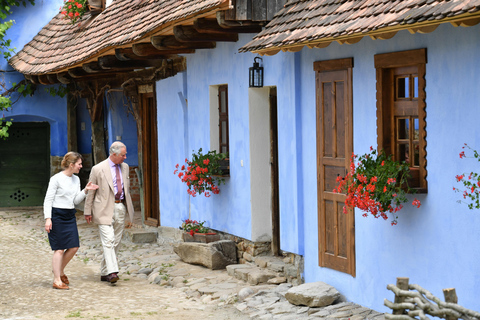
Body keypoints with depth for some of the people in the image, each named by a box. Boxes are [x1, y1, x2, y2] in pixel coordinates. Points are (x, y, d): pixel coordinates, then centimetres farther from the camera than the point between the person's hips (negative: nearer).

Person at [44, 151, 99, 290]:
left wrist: (85, 190, -2)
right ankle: (57, 280, 3)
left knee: (74, 247, 1)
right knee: (60, 248, -5)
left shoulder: (76, 179, 11)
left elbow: (76, 201, 13)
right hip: (57, 215, -7)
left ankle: (60, 271, 24)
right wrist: (48, 219, -16)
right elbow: (48, 200, -9)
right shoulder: (56, 179, -10)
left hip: (70, 216, 7)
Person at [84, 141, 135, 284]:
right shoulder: (98, 169, -7)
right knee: (108, 240, -15)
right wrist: (88, 212, 0)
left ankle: (104, 273, 16)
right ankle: (112, 272, -20)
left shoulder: (124, 167, 11)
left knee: (116, 243, 7)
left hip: (120, 208, 6)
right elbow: (90, 191, -1)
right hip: (105, 209, -6)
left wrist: (129, 207, 18)